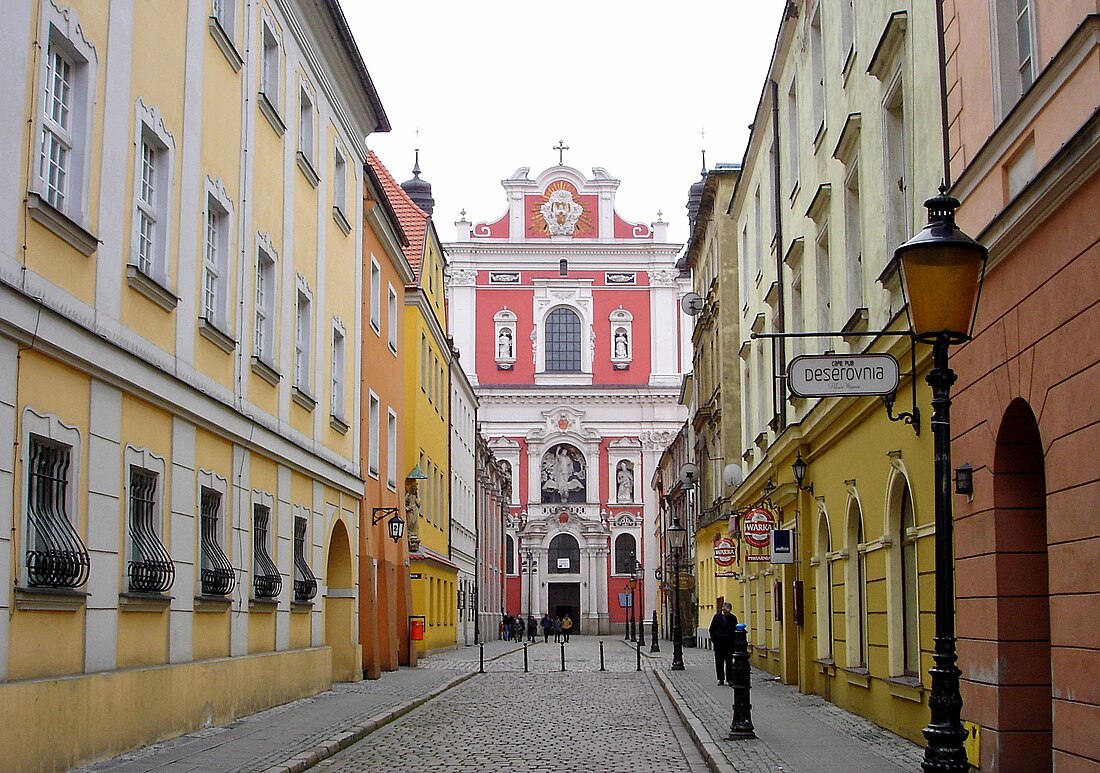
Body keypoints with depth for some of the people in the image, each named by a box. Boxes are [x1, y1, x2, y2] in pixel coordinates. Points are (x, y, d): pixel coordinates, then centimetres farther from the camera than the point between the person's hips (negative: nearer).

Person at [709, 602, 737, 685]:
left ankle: (730, 679, -1)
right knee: (719, 662, 5)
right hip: (718, 643, 1)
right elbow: (712, 630, 7)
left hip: (729, 643, -1)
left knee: (729, 662, -3)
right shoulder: (717, 617, 3)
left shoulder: (733, 618, 4)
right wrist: (713, 640, -1)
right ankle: (720, 679, 13)